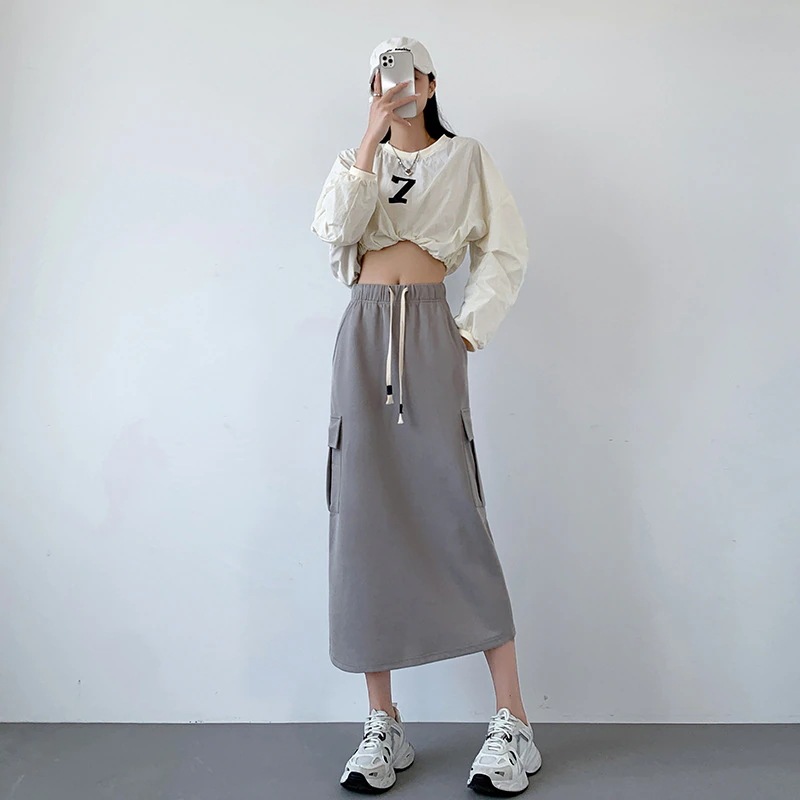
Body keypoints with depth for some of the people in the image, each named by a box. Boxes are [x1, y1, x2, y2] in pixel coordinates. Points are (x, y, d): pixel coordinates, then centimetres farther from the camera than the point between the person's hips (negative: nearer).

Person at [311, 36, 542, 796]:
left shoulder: (466, 157, 13)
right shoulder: (354, 159, 19)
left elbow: (506, 254, 8)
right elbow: (336, 230, -2)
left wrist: (469, 331, -3)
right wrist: (372, 141, -6)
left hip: (430, 328, -3)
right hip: (363, 331, 3)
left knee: (455, 513, -10)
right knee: (365, 516, -2)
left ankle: (513, 724, 1)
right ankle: (383, 725, 8)